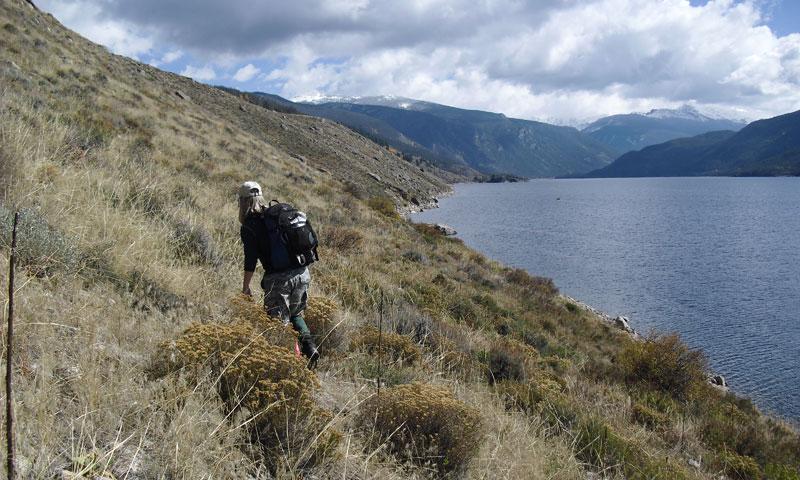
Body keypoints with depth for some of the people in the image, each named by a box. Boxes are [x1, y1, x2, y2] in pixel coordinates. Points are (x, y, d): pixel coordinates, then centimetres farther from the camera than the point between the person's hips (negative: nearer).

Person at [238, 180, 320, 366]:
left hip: (278, 278, -6)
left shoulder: (248, 226, -5)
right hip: (302, 274, 6)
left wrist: (245, 287, 5)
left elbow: (250, 261, -7)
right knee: (295, 315, 25)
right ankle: (308, 343, 5)